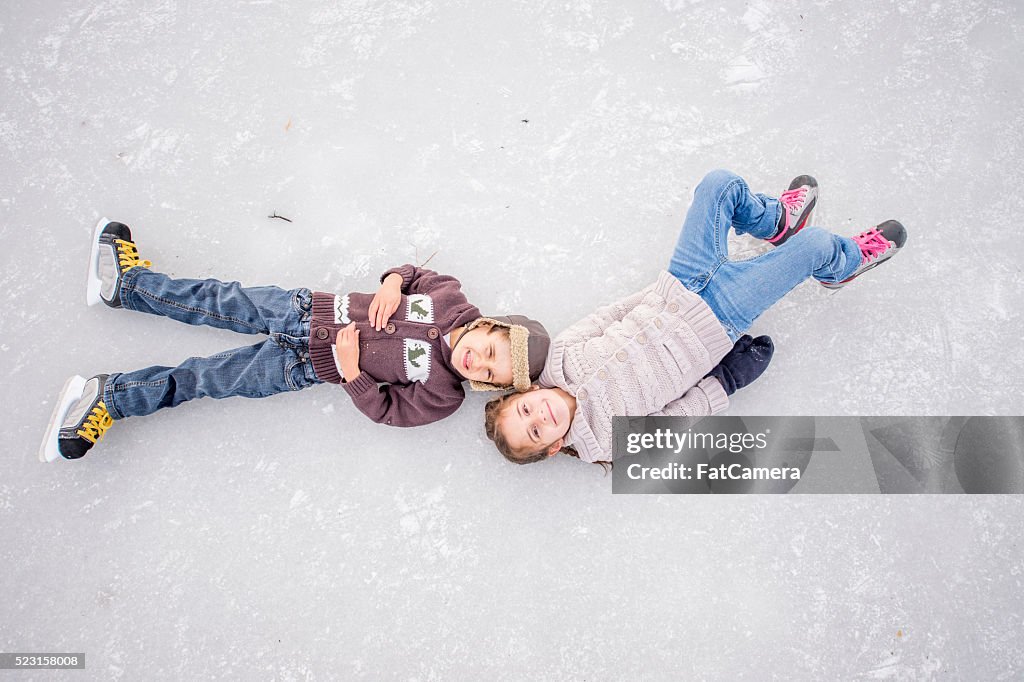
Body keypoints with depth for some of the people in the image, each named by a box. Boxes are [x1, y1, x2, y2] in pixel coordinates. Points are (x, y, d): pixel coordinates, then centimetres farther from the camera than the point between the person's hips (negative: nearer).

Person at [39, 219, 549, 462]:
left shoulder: (442, 397, -19)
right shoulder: (452, 298, -11)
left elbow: (387, 410, -14)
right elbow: (415, 272, 5)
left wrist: (350, 371, -25)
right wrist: (393, 284, -15)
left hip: (309, 366, -3)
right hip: (307, 310, 3)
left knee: (206, 378, -4)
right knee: (225, 303, 0)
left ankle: (110, 399, 14)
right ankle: (129, 281, 25)